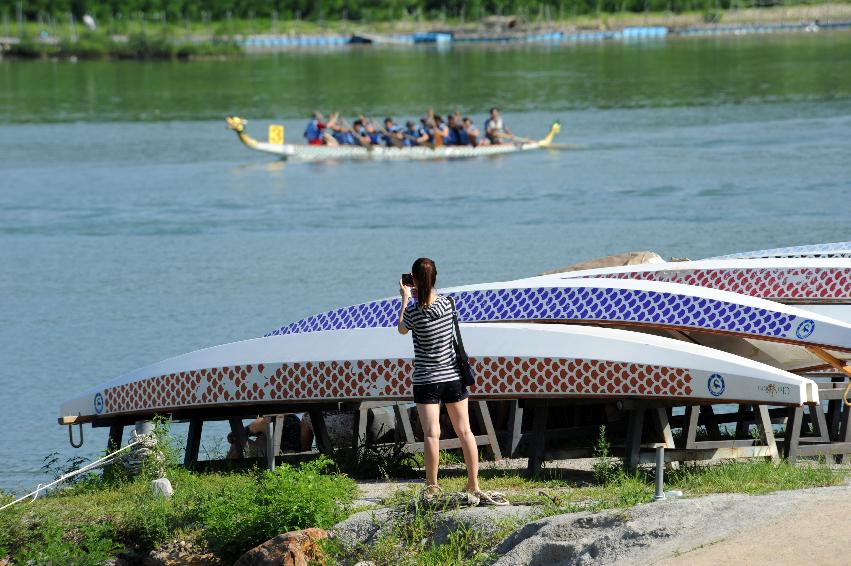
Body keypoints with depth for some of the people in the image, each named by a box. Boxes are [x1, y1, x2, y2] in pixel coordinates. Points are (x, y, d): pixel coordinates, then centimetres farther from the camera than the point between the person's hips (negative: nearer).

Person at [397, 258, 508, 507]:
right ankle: (473, 487, 11)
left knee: (431, 433, -4)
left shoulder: (414, 311, -16)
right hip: (453, 375, 4)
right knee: (464, 431, 7)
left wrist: (405, 298, 14)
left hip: (426, 379, -4)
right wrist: (421, 293, 24)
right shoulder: (447, 303, -5)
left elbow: (402, 329, 5)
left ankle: (432, 486, -6)